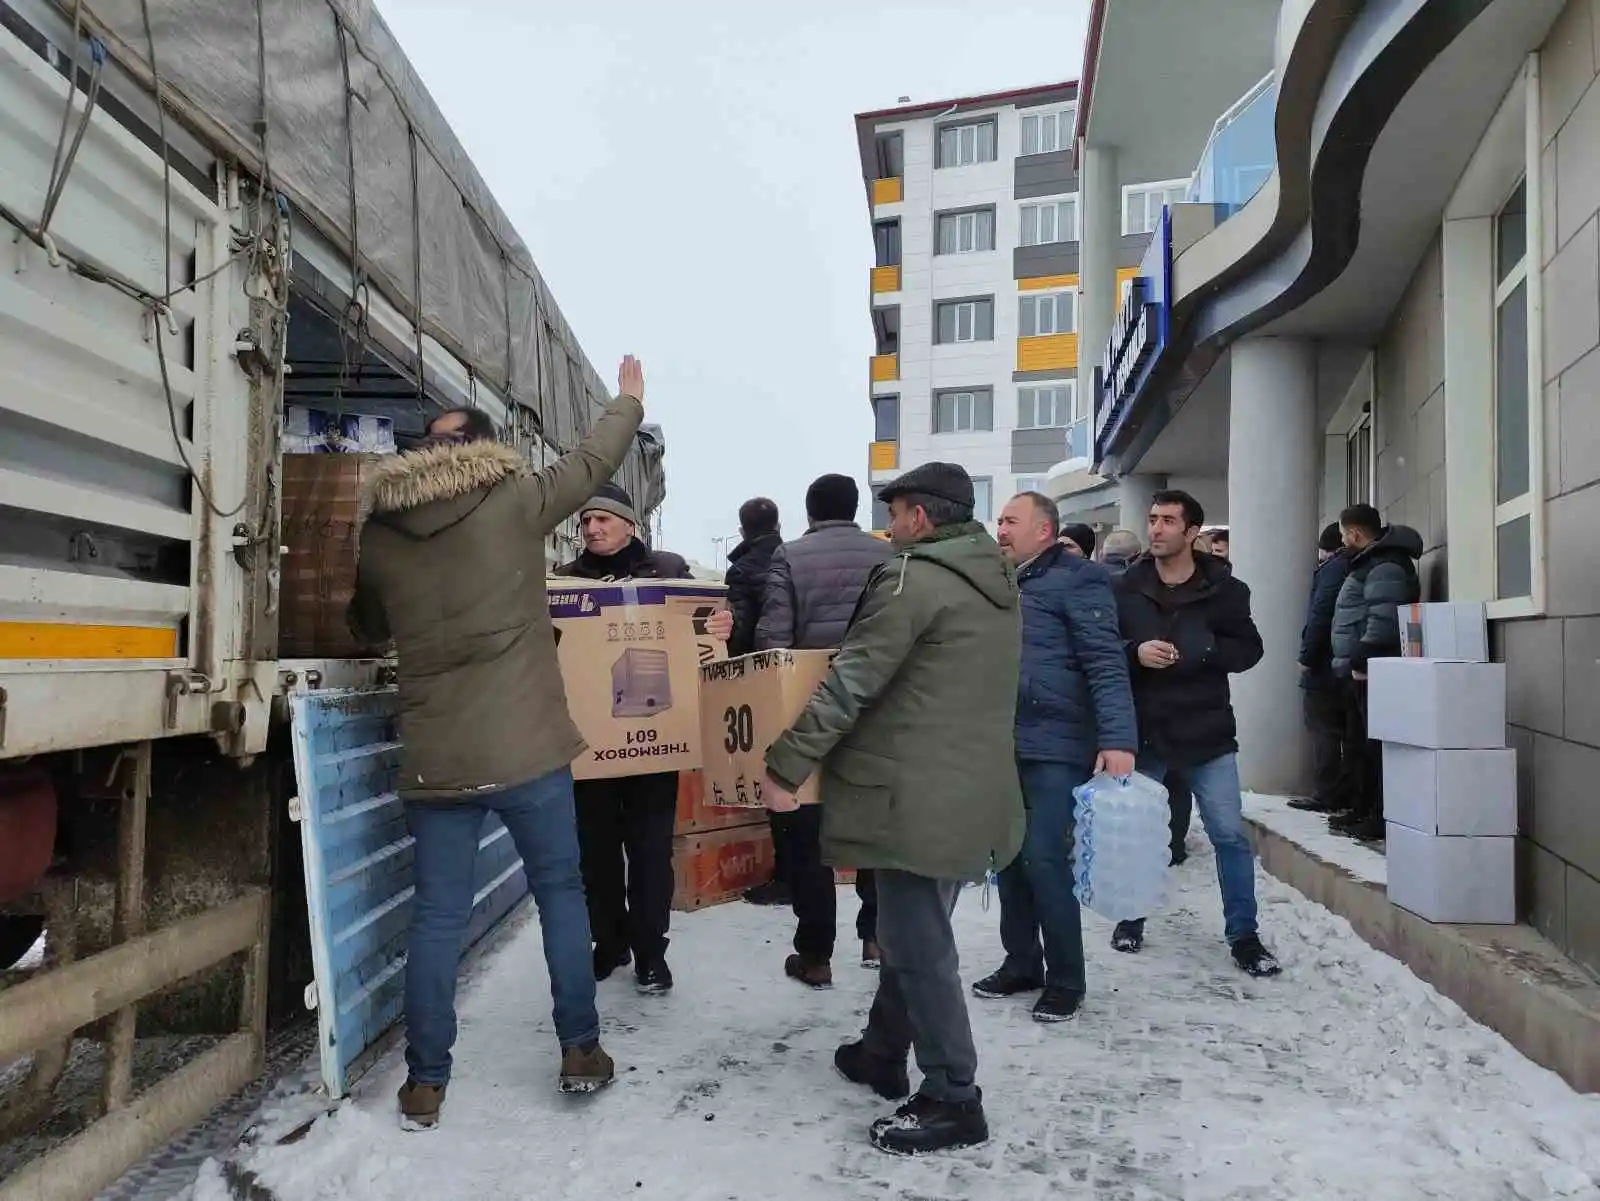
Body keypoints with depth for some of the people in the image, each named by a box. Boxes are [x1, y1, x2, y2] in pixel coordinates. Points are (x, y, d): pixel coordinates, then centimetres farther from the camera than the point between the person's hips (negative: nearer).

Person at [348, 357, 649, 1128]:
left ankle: (424, 1084, 17)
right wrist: (629, 400, 26)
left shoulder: (379, 531, 6)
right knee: (560, 894, 13)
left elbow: (366, 627, 21)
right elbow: (592, 461, 9)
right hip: (525, 747, -2)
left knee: (437, 915, 11)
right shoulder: (512, 504, -5)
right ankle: (580, 1051, 21)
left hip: (432, 756, 3)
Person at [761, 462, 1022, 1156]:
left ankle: (953, 1101, 12)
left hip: (920, 798, -9)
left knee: (919, 947, 1)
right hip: (973, 791, 9)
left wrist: (786, 767, -15)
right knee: (913, 933, 21)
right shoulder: (996, 582, 13)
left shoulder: (912, 579, -15)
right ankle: (883, 1054, 36)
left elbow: (849, 686, -19)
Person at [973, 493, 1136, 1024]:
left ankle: (1065, 980, 10)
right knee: (1008, 858, 12)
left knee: (1044, 861, -6)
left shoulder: (1076, 580, -8)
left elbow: (1106, 664, -16)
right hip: (1005, 745, 8)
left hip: (1055, 748, -7)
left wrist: (1117, 739, -26)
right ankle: (1021, 963, 27)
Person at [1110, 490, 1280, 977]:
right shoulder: (1126, 588, -3)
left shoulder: (1223, 588, -3)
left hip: (1206, 730, -1)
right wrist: (1135, 651, -20)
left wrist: (1201, 650, -17)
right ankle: (1131, 917, 33)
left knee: (1231, 834, 0)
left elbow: (1248, 649, -1)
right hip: (1142, 730, 1)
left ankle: (1243, 935, 14)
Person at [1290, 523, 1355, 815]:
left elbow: (1319, 615, -18)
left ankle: (1326, 796, -5)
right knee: (1349, 731, 11)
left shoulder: (1333, 569, -11)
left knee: (1324, 732, -5)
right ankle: (1346, 794, 15)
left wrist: (1307, 657, -12)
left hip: (1325, 667, -9)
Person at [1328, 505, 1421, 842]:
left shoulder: (1385, 566, -13)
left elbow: (1383, 621, -23)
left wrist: (1362, 661, -21)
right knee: (1361, 745, 15)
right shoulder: (1369, 563, 21)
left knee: (1377, 745, -8)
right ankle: (1362, 810, 23)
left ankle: (1382, 818, -4)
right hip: (1360, 671, 11)